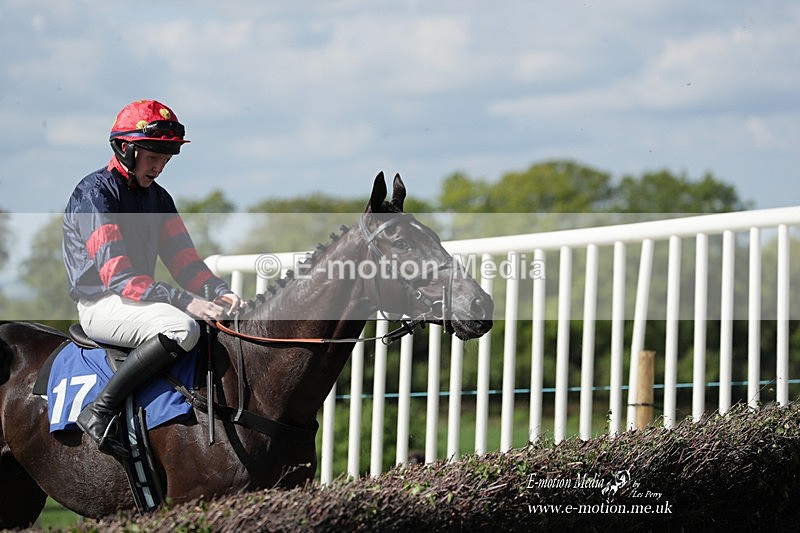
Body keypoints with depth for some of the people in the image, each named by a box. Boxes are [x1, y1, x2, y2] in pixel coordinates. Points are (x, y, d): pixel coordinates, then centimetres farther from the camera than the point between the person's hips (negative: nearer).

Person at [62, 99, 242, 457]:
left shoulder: (158, 198, 14)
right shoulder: (94, 193, -14)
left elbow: (181, 257, 9)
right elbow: (116, 274, -23)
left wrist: (218, 291, -13)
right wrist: (185, 302, -31)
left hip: (140, 300, 9)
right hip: (100, 305, -9)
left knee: (228, 322, -2)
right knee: (181, 328, -33)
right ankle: (100, 411, -29)